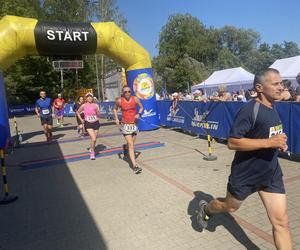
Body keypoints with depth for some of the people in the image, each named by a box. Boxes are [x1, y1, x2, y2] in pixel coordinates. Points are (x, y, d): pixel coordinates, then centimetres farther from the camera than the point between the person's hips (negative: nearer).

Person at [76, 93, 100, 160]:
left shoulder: (96, 105, 0)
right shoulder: (84, 106, -1)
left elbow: (99, 115, -3)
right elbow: (77, 112, 13)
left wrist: (97, 110, -22)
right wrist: (81, 119, 4)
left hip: (96, 123, 3)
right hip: (88, 124, -2)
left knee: (94, 139, 13)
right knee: (93, 138, -17)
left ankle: (91, 149, 40)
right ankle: (92, 153, 0)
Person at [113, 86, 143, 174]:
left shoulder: (135, 99, -5)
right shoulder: (119, 101, -8)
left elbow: (141, 107, 10)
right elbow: (115, 109, 11)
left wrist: (139, 114, -9)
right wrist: (116, 118, -2)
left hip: (134, 124, 3)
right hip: (125, 125, -3)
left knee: (131, 144, 16)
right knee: (131, 145, -12)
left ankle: (125, 147, 54)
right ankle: (135, 166, -11)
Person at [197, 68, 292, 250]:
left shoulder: (273, 108, 4)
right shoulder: (249, 110, -23)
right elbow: (232, 142, -28)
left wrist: (279, 143, 2)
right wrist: (269, 142, -30)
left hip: (271, 174, 7)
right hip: (246, 174, -6)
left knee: (281, 222, 6)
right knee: (230, 207, 19)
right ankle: (206, 209, 51)